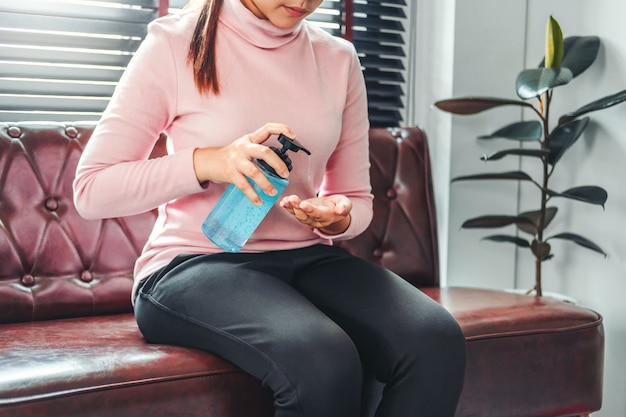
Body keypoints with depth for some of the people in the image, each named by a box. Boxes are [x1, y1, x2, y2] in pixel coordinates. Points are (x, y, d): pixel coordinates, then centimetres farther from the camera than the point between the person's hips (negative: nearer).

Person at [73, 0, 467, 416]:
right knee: (325, 361, -35)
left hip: (307, 258, 5)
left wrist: (338, 219, -9)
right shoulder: (175, 45, -4)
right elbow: (90, 190, -6)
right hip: (194, 264, -4)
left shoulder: (339, 58, 8)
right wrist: (206, 162, -21)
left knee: (437, 342, -26)